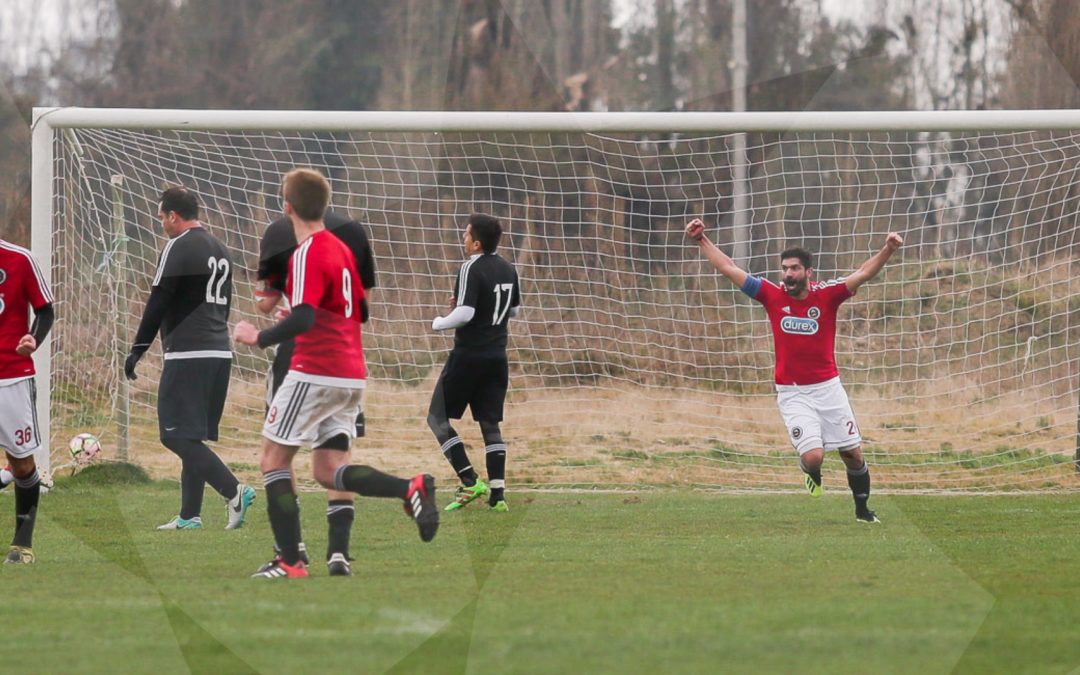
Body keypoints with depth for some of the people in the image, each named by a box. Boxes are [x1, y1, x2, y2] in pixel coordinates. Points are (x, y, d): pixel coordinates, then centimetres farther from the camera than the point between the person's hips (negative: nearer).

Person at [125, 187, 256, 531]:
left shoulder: (179, 247, -8)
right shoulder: (220, 250, 19)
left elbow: (158, 302, -12)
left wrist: (138, 349, -8)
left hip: (187, 355, -9)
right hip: (220, 353, 9)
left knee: (176, 435, -10)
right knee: (191, 437, 14)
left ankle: (234, 491, -22)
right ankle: (189, 515, 12)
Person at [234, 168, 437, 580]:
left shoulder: (307, 254, -14)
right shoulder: (341, 249, 13)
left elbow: (303, 318, -25)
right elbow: (362, 308, 21)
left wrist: (259, 338, -13)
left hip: (315, 372, -8)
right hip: (352, 374, 8)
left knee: (274, 459, 4)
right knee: (328, 471, 9)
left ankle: (290, 561, 0)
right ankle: (412, 488, -12)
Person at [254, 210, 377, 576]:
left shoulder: (278, 232, -2)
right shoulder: (354, 230, 6)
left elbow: (266, 303, -2)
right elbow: (365, 298, 10)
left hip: (296, 350, -2)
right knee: (339, 449, 6)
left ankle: (292, 543, 8)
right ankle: (338, 549, -2)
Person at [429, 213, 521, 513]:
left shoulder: (472, 269, -15)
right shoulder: (508, 269, 9)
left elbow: (465, 314, -23)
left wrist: (439, 323, -5)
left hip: (469, 355, -7)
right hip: (498, 356, 7)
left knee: (438, 418, 2)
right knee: (490, 424, 11)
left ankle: (470, 482, -8)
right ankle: (497, 493, 2)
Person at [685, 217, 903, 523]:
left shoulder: (826, 296, -5)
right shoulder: (773, 296, -3)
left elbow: (863, 273, -13)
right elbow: (729, 269, 0)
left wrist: (887, 251, -29)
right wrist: (701, 240, -1)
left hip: (828, 387, 1)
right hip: (792, 393, -1)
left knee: (853, 454, 5)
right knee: (812, 456, -16)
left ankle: (862, 509, 27)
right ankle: (813, 476, 21)